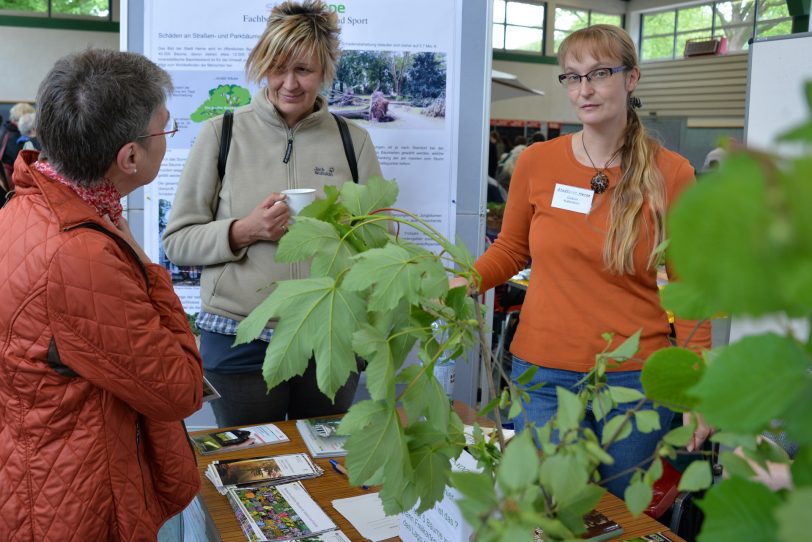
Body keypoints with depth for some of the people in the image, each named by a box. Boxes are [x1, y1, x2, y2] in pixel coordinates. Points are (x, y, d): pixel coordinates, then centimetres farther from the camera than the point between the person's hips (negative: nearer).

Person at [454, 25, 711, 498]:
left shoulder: (672, 174, -4)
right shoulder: (536, 162, -1)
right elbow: (510, 249, 11)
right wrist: (458, 284, -6)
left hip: (635, 380, 0)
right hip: (544, 376, 1)